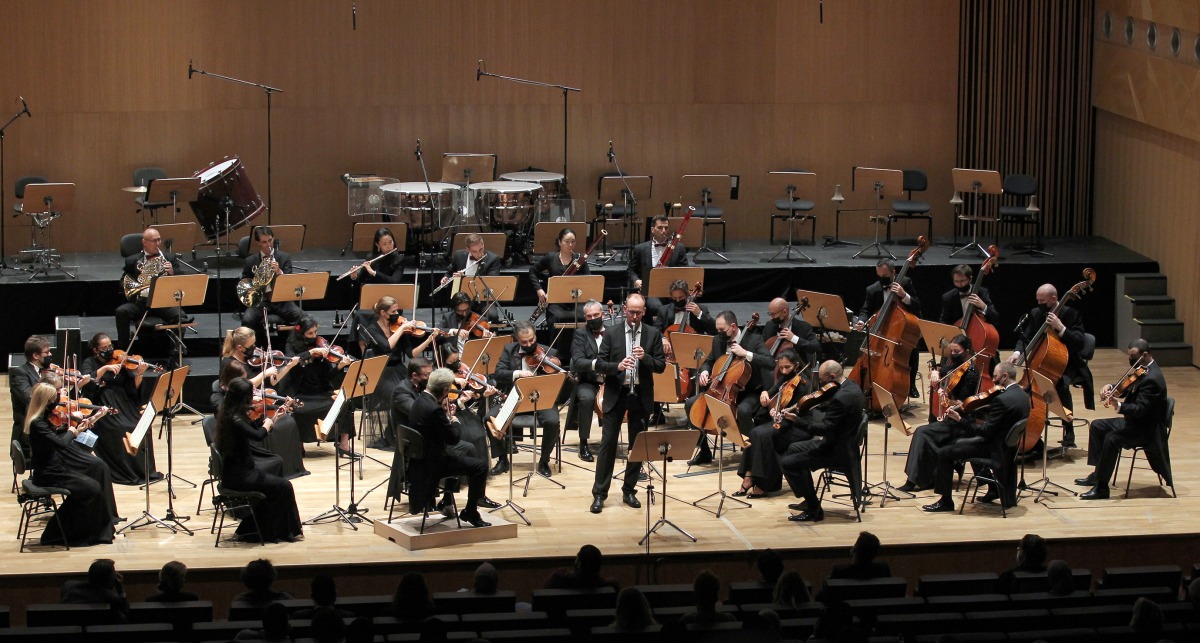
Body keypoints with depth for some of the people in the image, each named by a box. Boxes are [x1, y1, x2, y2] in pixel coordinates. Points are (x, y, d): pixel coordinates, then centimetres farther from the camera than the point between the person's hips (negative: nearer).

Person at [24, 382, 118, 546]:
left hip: (59, 463, 10)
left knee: (99, 467, 6)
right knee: (91, 488, -14)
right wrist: (71, 432, -12)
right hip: (48, 474, -10)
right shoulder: (37, 424, -24)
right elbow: (61, 443, -32)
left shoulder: (45, 418, 5)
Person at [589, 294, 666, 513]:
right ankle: (599, 493, 3)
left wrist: (645, 357, -19)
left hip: (641, 396, 2)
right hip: (615, 395, -2)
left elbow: (661, 366, 0)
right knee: (608, 443, -1)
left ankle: (629, 491, 19)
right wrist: (618, 366, -23)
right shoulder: (611, 333, -1)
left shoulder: (653, 335, 2)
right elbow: (599, 364, -4)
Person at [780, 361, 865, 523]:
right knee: (794, 449, 24)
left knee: (787, 463, -12)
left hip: (838, 452, -11)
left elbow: (825, 429, -29)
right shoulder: (851, 386, 4)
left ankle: (814, 509, -4)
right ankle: (810, 501, 29)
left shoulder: (841, 398, -28)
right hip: (843, 443, 11)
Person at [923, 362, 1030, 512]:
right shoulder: (1022, 395, 5)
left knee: (944, 453, -6)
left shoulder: (1003, 399, -25)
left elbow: (986, 431, -22)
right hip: (1012, 446, 10)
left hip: (998, 448, -10)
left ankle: (945, 501, 0)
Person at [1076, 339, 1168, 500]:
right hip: (1135, 421, 11)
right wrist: (1110, 387, -5)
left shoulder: (1152, 378, -25)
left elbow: (1139, 409, -31)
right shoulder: (1142, 369, 6)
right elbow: (1125, 389, 16)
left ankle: (1102, 487, -22)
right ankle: (1097, 474, 17)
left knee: (1111, 439, -29)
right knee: (1097, 426, 14)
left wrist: (1118, 405, -46)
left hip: (1147, 429, -11)